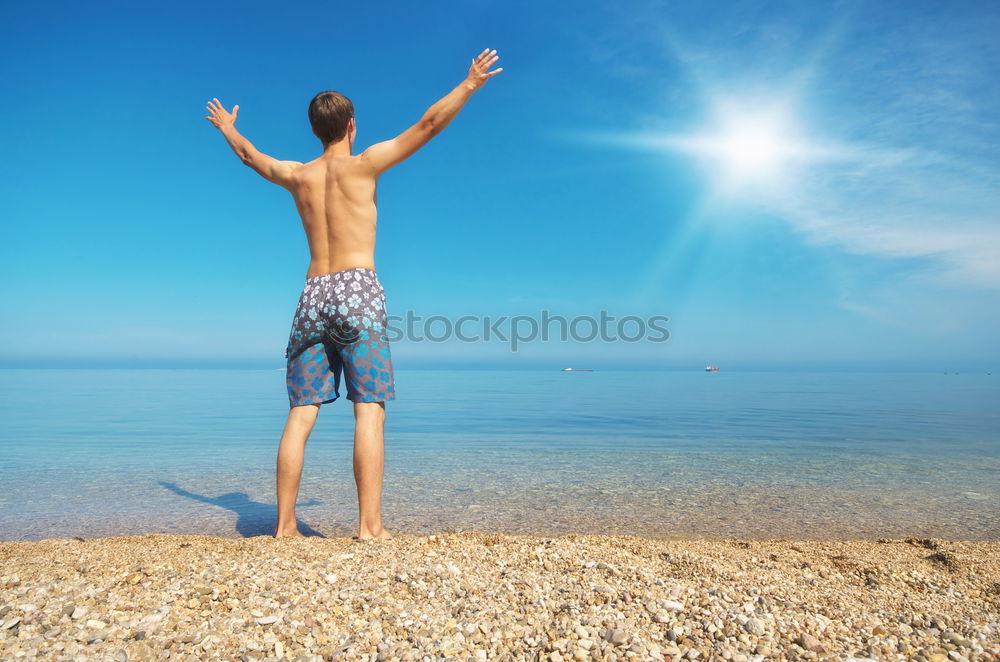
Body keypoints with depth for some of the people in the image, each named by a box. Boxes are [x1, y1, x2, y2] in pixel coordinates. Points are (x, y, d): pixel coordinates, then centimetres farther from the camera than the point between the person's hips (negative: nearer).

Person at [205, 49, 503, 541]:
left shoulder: (297, 176, 16)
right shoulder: (363, 165, 4)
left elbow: (250, 155, 36)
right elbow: (428, 124, 2)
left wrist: (226, 127, 56)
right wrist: (470, 83, 11)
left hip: (312, 296, 5)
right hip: (357, 290, -5)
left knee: (300, 415, 5)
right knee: (369, 411, -7)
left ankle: (284, 525, 7)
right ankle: (370, 525, -10)